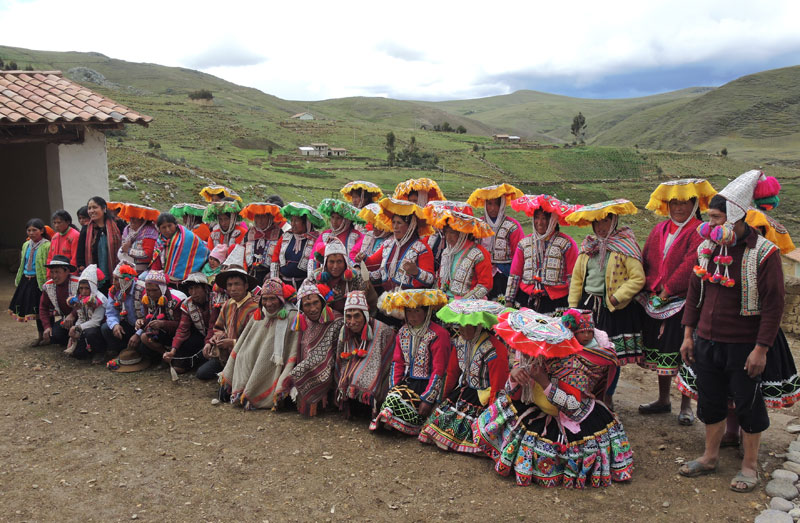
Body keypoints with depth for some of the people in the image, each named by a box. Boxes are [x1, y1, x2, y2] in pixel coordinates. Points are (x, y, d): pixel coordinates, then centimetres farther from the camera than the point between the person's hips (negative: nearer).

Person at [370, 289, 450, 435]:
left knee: (395, 402, -24)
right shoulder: (403, 332, 11)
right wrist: (393, 388, -2)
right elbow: (397, 363, 12)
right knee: (391, 397, -22)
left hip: (427, 384, -6)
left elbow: (438, 371, -13)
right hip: (407, 381, 6)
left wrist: (428, 399, -18)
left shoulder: (438, 334, -11)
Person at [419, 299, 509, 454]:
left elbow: (497, 388, -20)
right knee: (439, 416, -7)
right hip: (464, 390, 7)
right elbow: (452, 372, 11)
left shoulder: (494, 350, -24)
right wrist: (444, 397, 13)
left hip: (483, 398, -7)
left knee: (462, 425, -20)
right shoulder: (459, 340, 0)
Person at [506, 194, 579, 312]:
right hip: (526, 300, 3)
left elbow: (573, 278, 0)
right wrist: (509, 300, 8)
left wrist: (572, 305, -5)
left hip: (555, 302, -3)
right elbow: (514, 274, 13)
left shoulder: (566, 243, 1)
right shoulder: (524, 243, 11)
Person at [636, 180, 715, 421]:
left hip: (684, 303, -6)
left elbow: (690, 265, -17)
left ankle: (686, 406, 15)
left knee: (683, 354, -1)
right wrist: (650, 288, 0)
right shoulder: (659, 230, 12)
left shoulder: (699, 232, -9)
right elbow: (645, 261, 12)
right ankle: (663, 400, 30)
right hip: (656, 301, 6)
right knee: (661, 350, 15)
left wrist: (667, 290, -16)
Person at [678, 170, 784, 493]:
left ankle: (749, 466, 24)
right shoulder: (706, 249, 4)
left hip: (744, 346, -5)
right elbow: (694, 294, 11)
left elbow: (773, 306, -13)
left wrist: (761, 349, -16)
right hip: (707, 342, 6)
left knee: (748, 405, 8)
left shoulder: (763, 253, -14)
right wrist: (688, 335, 8)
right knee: (710, 401, 16)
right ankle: (710, 457, 32)